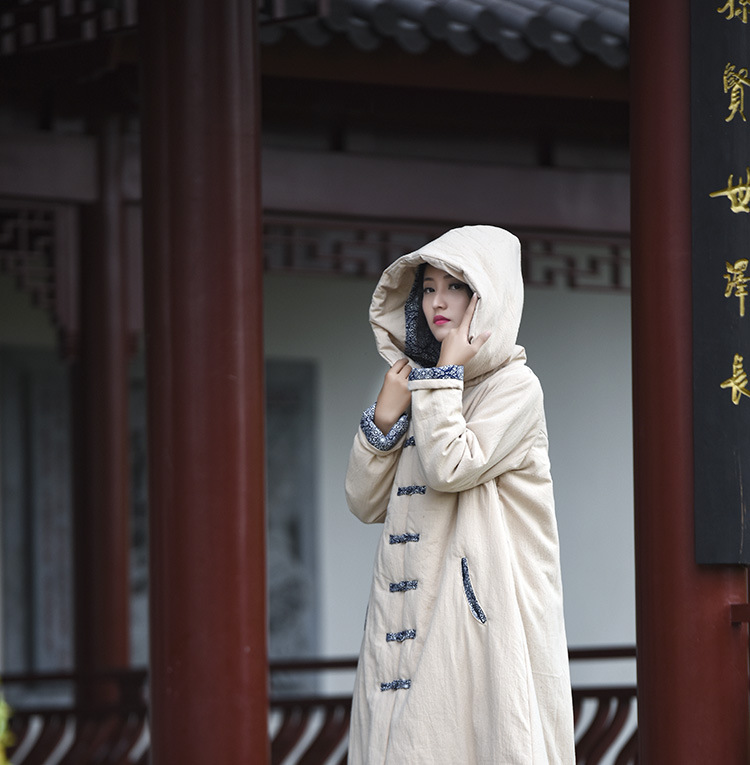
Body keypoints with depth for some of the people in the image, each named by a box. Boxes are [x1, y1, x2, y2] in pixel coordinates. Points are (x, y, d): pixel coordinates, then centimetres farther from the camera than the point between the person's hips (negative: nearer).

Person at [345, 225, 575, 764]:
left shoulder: (515, 388, -4)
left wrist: (444, 374, -11)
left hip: (479, 613, -6)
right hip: (410, 616, 6)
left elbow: (450, 469, -21)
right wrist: (386, 414, 0)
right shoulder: (421, 389, 16)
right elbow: (366, 503, 11)